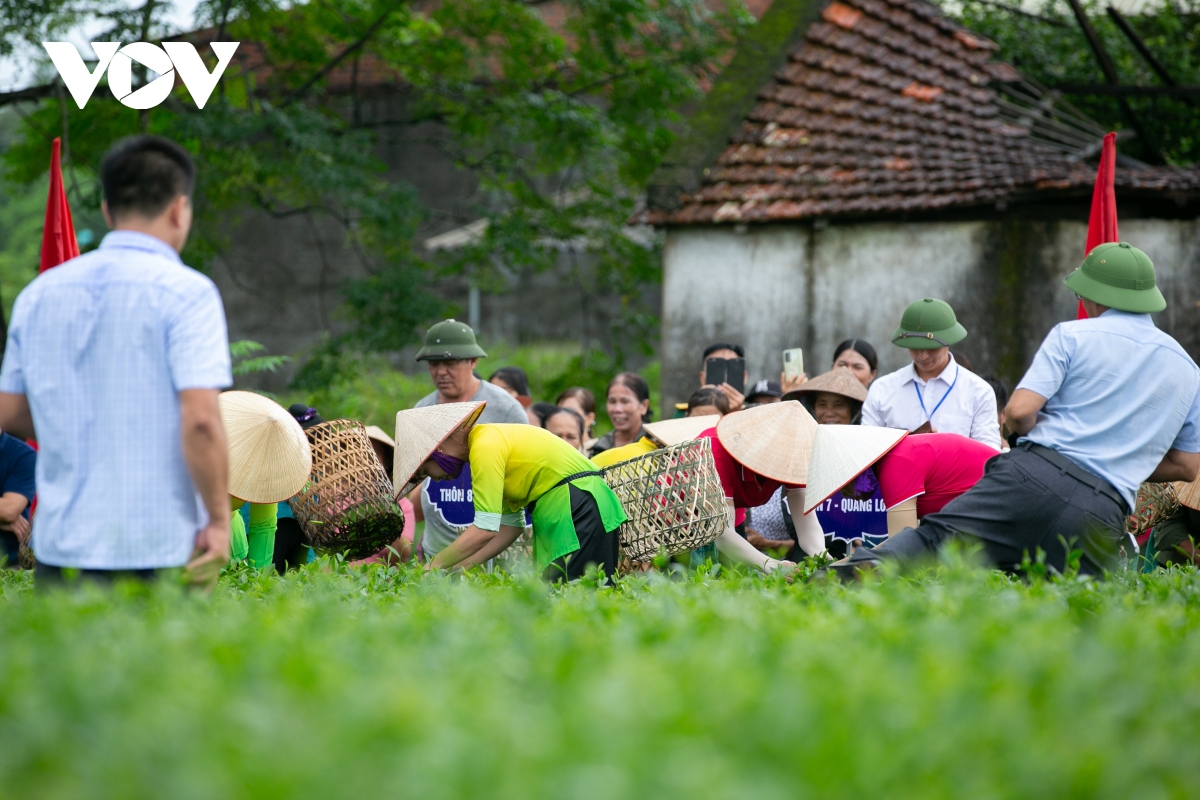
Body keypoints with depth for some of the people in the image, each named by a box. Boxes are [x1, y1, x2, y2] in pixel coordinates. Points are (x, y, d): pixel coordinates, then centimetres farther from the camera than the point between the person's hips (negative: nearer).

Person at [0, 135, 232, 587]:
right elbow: (200, 418, -16)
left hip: (60, 546, 5)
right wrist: (219, 521, -8)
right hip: (156, 551, -5)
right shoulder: (185, 292, -8)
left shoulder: (40, 293, 10)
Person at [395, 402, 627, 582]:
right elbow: (510, 525, 18)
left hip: (579, 505, -10)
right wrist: (461, 567, 11)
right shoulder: (490, 441, 16)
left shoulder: (485, 447, -15)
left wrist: (435, 565, -7)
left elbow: (485, 529, -18)